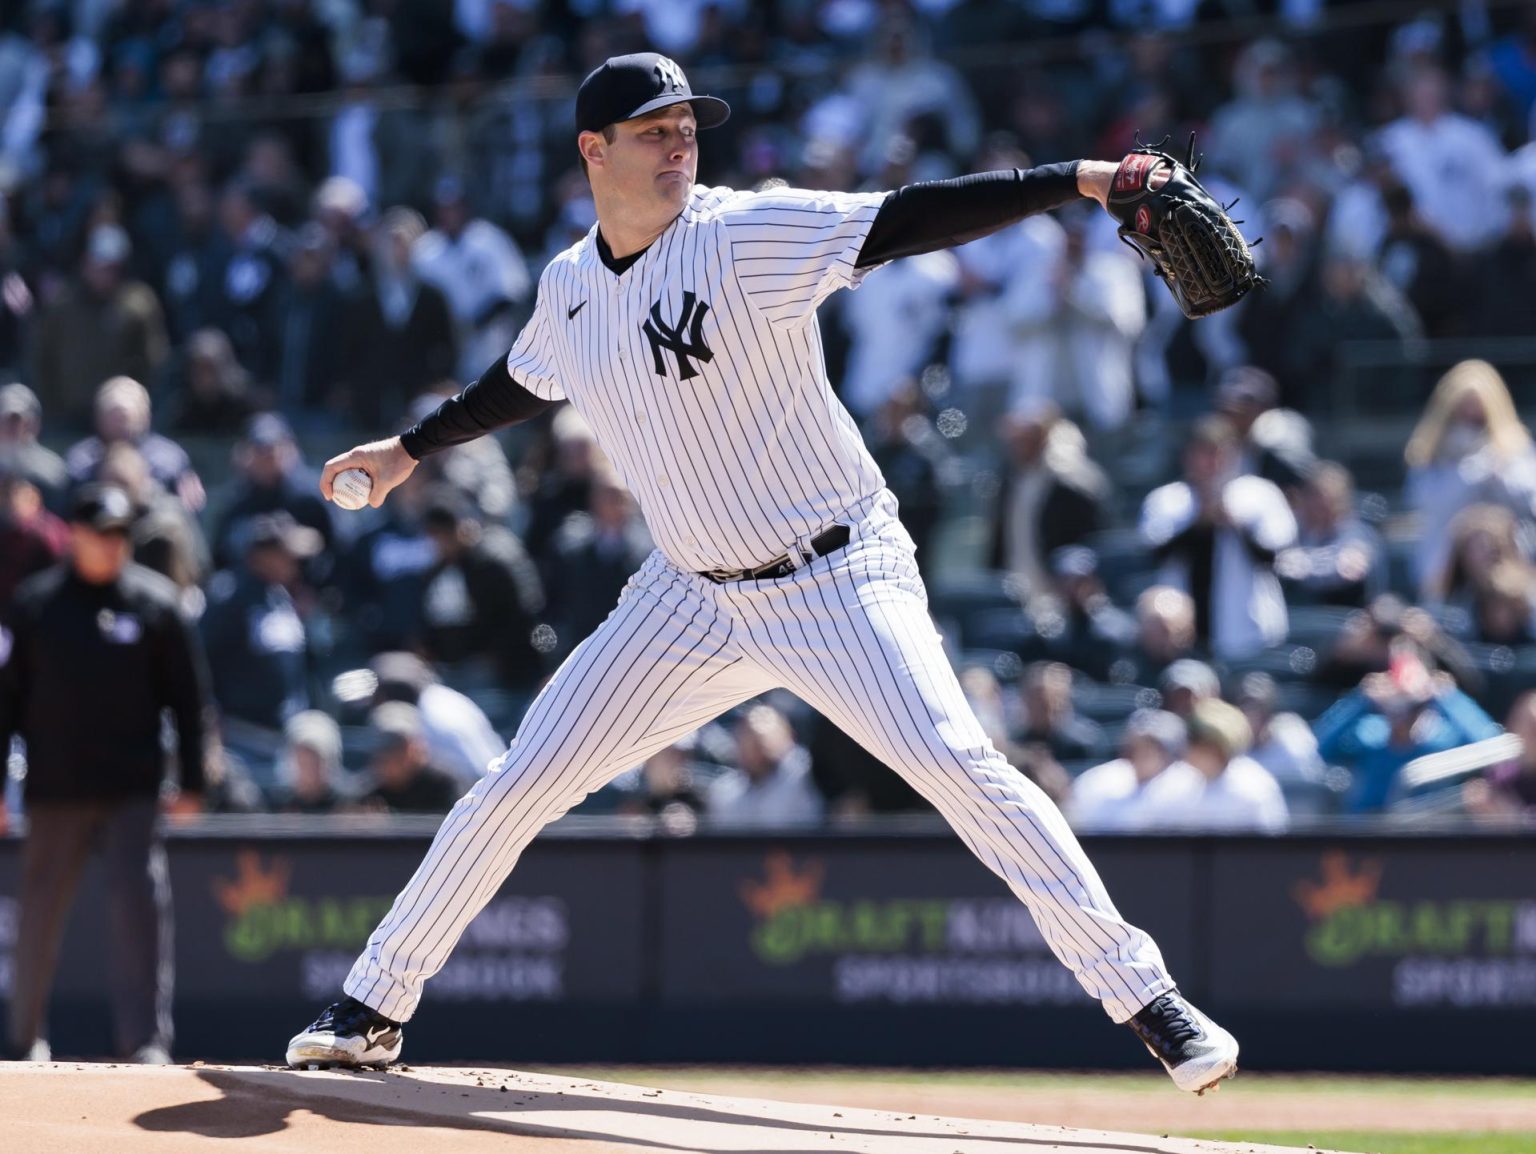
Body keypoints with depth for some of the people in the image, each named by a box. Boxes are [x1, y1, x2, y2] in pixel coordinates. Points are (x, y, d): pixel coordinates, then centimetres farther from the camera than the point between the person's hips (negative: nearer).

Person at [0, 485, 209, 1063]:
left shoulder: (156, 601, 3)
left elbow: (189, 695, 6)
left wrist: (191, 781, 1)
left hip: (133, 790, -1)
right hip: (55, 789, 1)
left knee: (141, 902, -12)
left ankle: (145, 1039, -11)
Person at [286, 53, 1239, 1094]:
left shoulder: (749, 235, -16)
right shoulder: (570, 285, 2)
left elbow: (911, 220, -27)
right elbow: (526, 382, 25)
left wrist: (1077, 180, -38)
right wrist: (414, 449, 36)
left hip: (839, 582, -5)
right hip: (694, 600, 5)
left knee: (956, 763, -23)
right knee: (517, 788, 3)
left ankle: (1142, 993, -18)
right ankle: (375, 1007, 18)